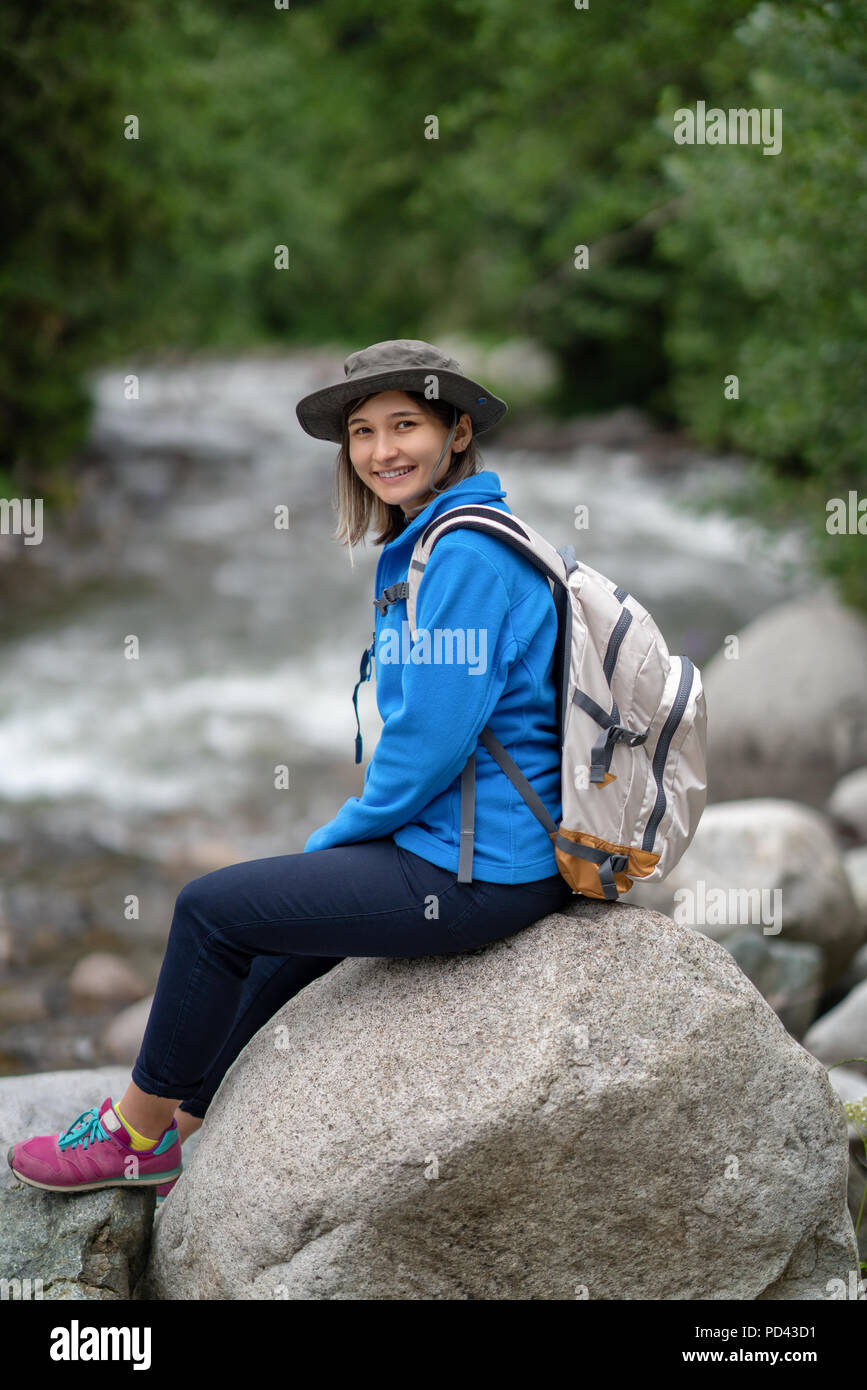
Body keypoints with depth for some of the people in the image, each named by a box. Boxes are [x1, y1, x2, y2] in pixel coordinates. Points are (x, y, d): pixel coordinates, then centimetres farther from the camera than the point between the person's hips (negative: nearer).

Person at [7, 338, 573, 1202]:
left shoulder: (466, 554, -18)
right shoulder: (431, 541, 13)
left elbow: (431, 737, -22)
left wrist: (342, 833, -7)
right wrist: (346, 838, 12)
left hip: (479, 870, -10)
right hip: (488, 843, 10)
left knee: (213, 907, -3)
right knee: (284, 912, 25)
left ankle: (136, 1134, 15)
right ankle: (188, 1127, 36)